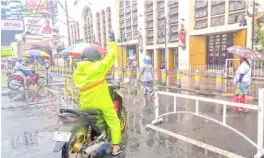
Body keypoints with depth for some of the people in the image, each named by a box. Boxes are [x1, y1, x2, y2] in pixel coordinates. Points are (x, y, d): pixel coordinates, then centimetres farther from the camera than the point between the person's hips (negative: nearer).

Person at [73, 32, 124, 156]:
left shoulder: (76, 72, 3)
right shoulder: (98, 67, -13)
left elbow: (79, 86, 12)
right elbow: (111, 55, -7)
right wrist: (112, 42, 7)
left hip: (86, 105, 5)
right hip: (102, 103, -4)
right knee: (114, 122, 12)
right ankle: (116, 148, 14)